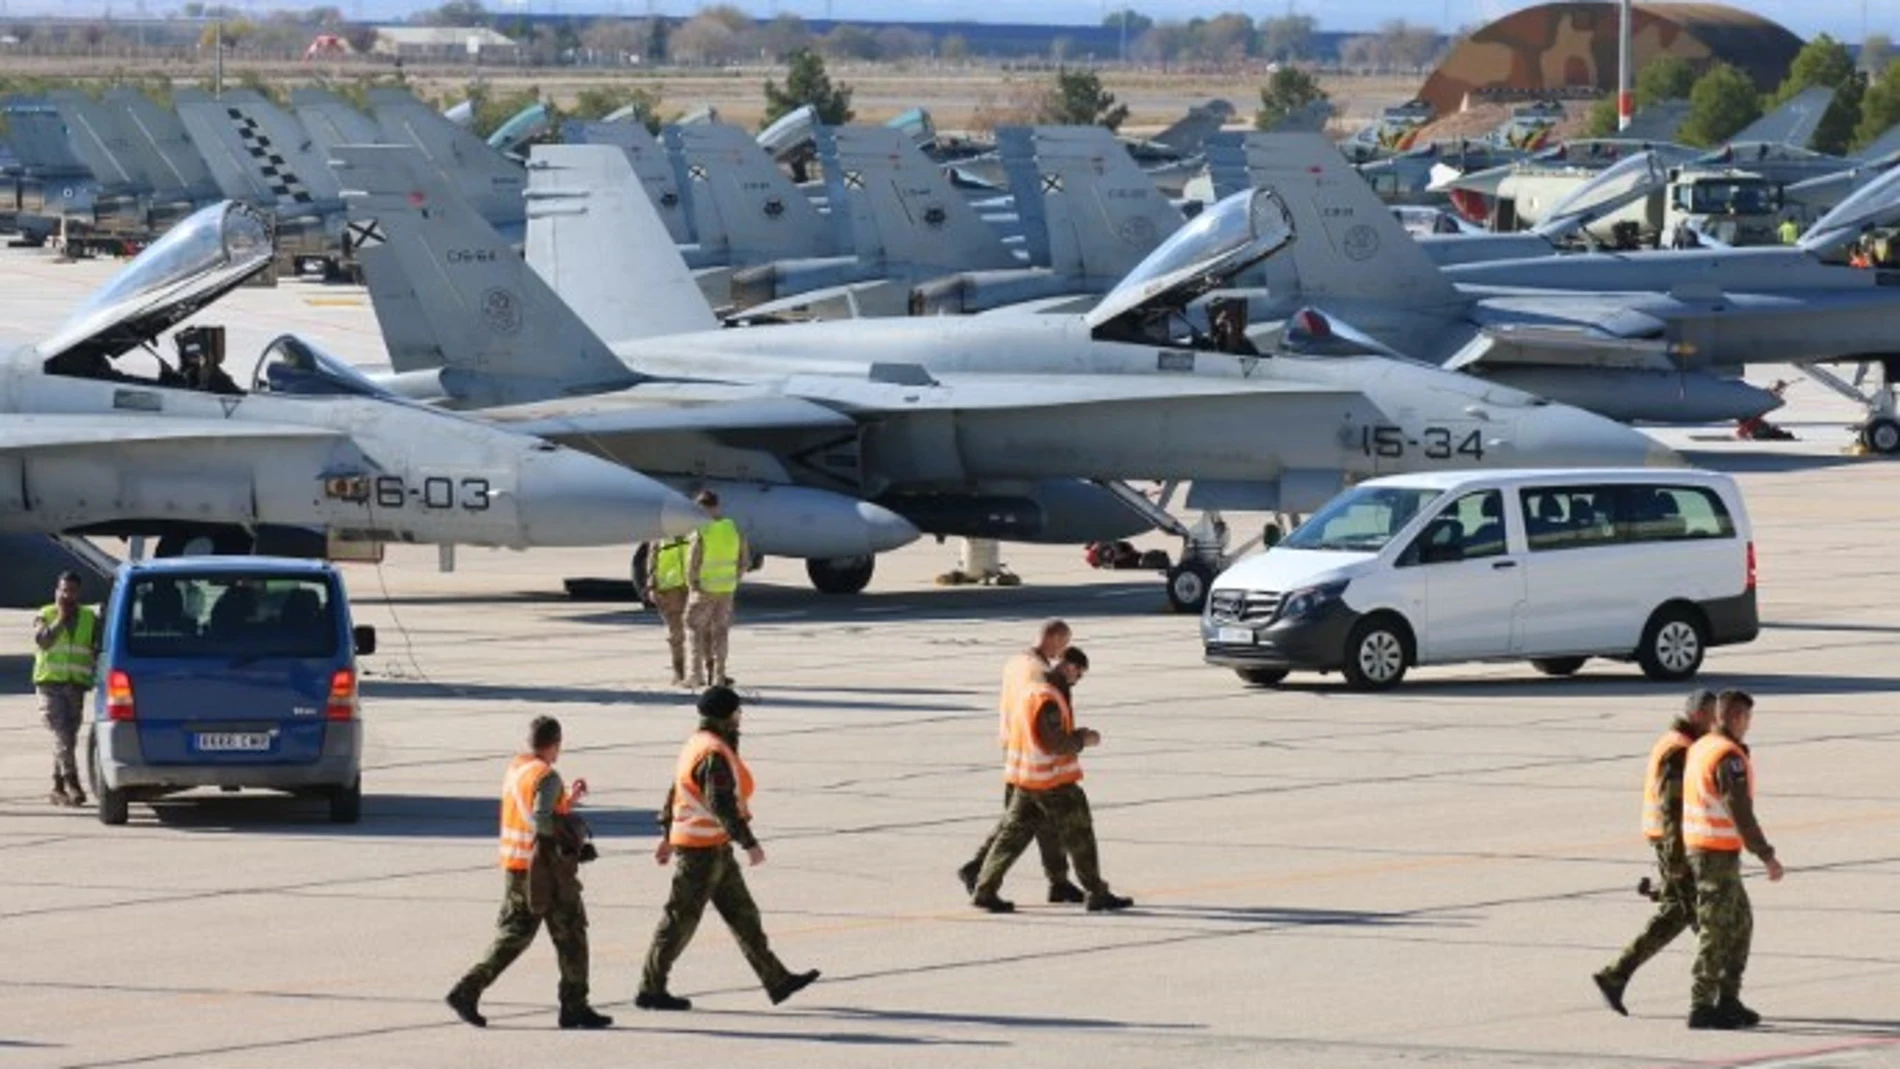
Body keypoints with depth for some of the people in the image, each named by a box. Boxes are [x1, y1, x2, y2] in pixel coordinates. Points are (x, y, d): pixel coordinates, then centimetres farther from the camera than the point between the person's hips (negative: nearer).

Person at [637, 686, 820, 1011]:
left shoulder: (697, 744, 12)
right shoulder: (715, 755, -20)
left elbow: (675, 792, 19)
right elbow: (721, 804, -26)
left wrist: (668, 836, 26)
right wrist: (750, 843, -25)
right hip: (704, 848, -10)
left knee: (742, 912, 12)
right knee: (681, 918, -3)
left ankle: (776, 980, 15)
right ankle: (651, 990, 4)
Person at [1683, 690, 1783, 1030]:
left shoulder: (1700, 748, 12)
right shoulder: (1729, 757, -18)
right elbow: (1741, 813, -22)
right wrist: (1767, 856, -19)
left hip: (1697, 848, 9)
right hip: (1718, 853, -9)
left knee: (1741, 924, 15)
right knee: (1717, 932, -4)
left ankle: (1728, 1001, 17)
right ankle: (1702, 1007, -1)